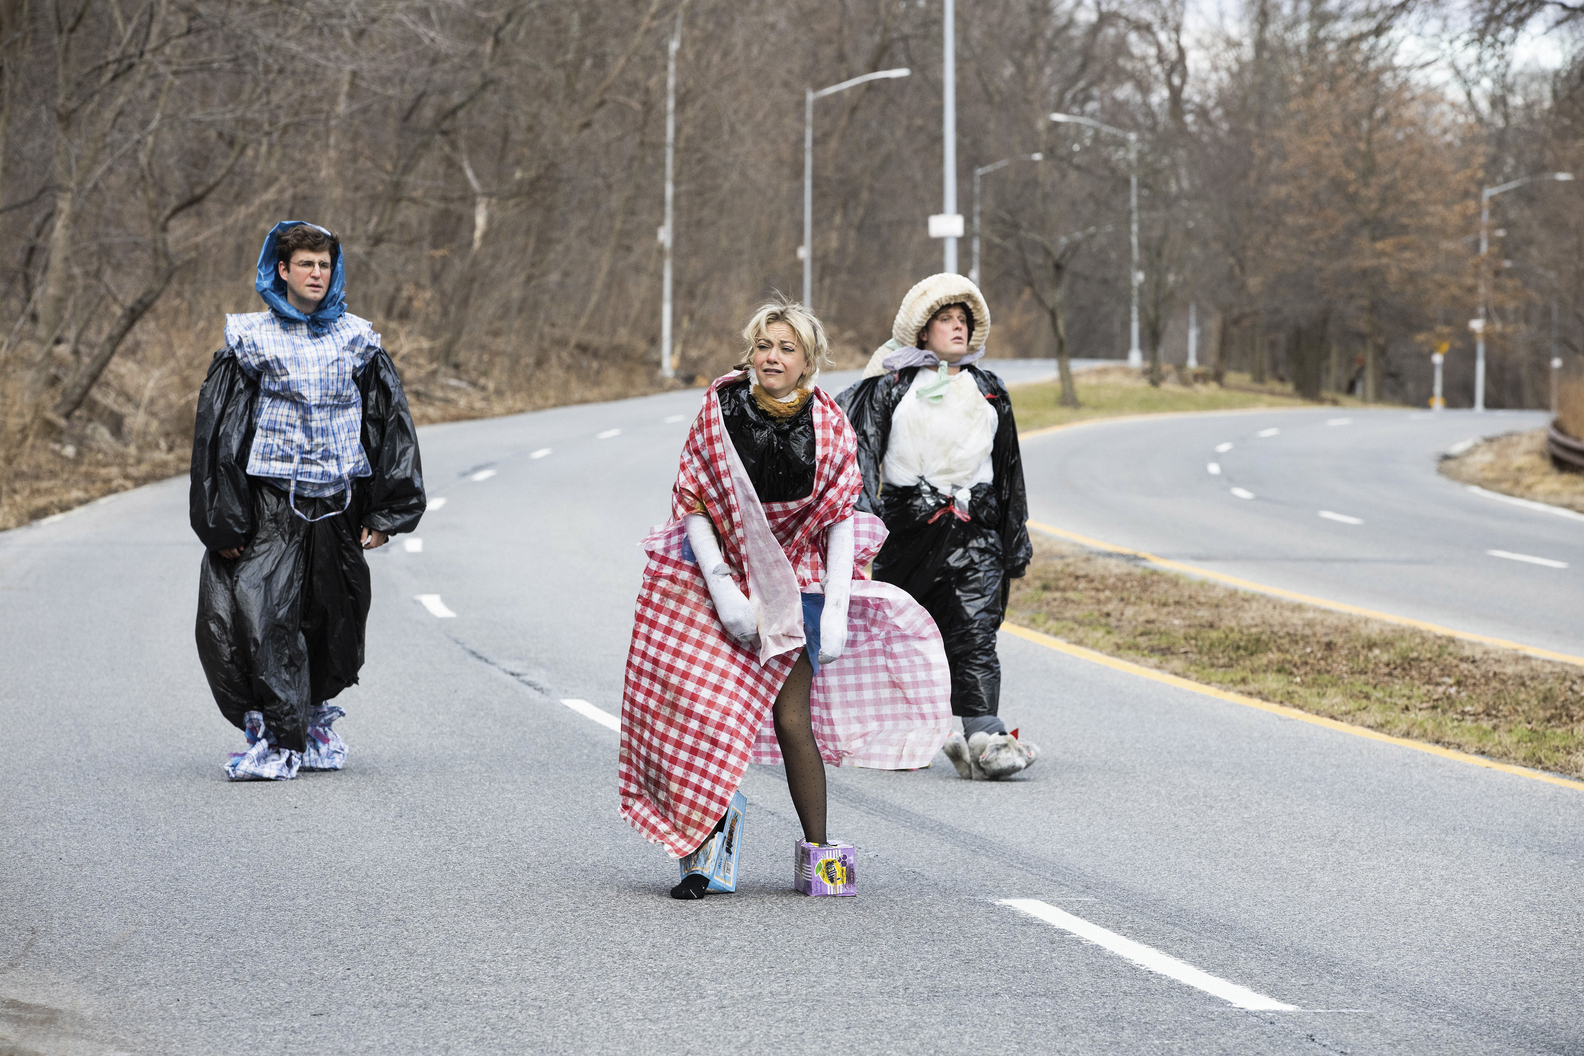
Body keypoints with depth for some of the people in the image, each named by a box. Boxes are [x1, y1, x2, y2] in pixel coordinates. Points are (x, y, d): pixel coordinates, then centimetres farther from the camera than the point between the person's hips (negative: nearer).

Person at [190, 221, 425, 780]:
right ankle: (278, 741, -9)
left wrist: (385, 514, 5)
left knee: (333, 618, 7)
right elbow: (217, 429, 0)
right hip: (270, 505, -3)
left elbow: (392, 423, 11)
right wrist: (221, 520, -7)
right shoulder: (251, 340, 0)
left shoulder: (357, 340, 8)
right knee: (261, 614, -14)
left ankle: (315, 715, 30)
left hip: (338, 503, 3)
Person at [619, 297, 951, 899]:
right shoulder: (720, 411, -6)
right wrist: (722, 590, -13)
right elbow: (693, 504, -4)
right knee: (707, 715, -9)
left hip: (797, 583, 0)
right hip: (720, 575, 0)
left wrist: (836, 609, -7)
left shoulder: (828, 427, -3)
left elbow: (841, 517, 1)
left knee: (792, 719, -7)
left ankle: (818, 854, 6)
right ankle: (699, 855, -1)